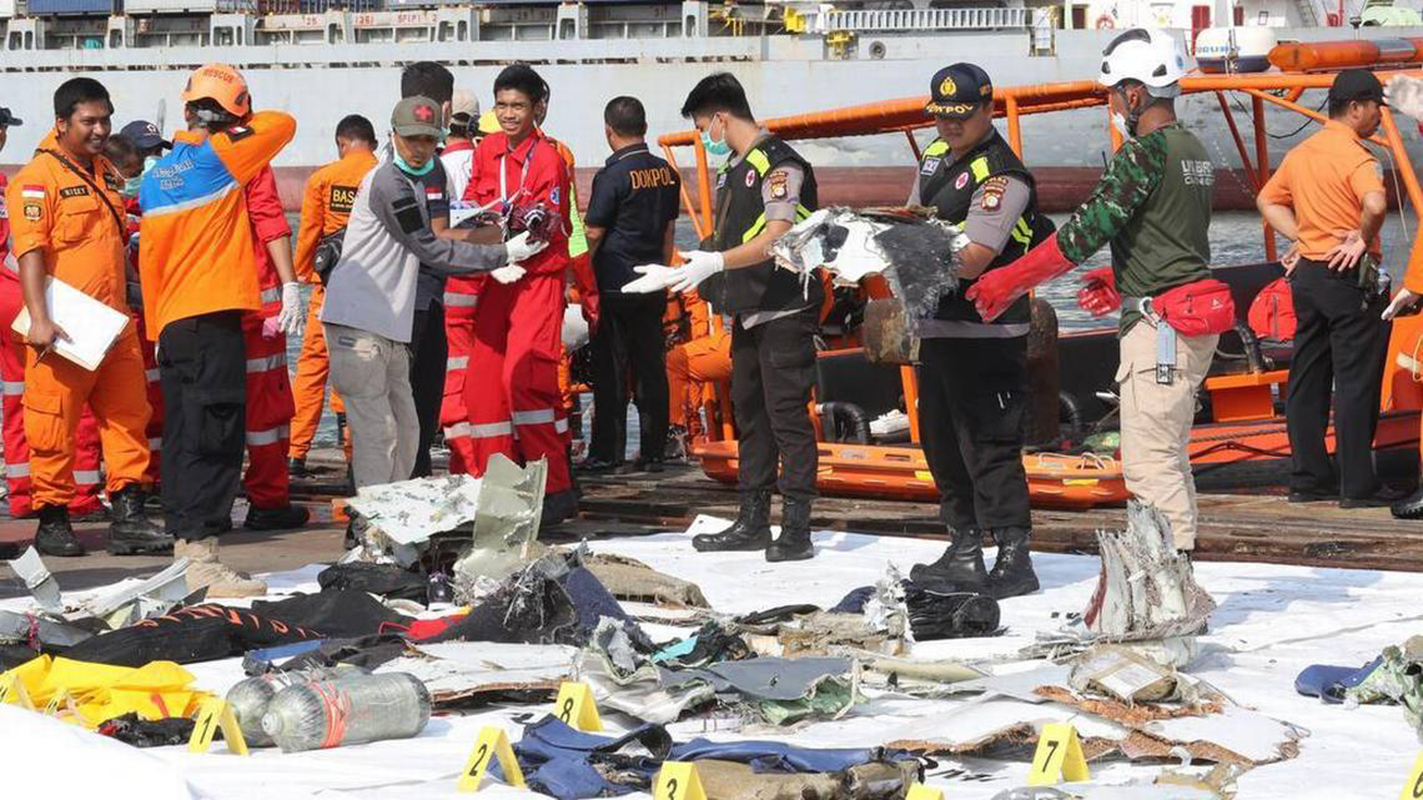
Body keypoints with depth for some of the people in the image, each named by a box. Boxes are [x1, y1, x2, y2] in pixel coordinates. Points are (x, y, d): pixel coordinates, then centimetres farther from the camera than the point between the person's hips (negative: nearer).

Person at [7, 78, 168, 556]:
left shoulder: (107, 173, 16)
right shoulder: (38, 177, -9)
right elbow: (29, 251, -16)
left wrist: (126, 309, 27)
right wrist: (39, 319, -24)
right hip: (63, 332, -8)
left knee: (128, 418, 5)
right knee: (54, 427, -1)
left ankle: (128, 517, 7)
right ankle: (52, 522, 8)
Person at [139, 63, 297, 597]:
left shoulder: (155, 177, 13)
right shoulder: (218, 157, -7)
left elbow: (149, 257, 17)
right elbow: (283, 125, 0)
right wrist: (236, 127, 16)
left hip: (171, 325, 7)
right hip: (213, 318, -7)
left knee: (183, 439, 13)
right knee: (214, 439, -9)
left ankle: (184, 545, 17)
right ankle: (200, 557, -14)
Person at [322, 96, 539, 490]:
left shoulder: (411, 187, 18)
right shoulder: (388, 183, -13)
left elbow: (422, 256, 17)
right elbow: (430, 250, -16)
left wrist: (489, 266, 3)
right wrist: (502, 255, -13)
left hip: (388, 329, 10)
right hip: (358, 325, -10)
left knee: (405, 431, 12)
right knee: (376, 429, -11)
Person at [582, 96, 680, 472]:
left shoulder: (612, 176, -13)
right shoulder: (667, 174, 7)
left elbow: (593, 235, -11)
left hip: (615, 286, -6)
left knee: (610, 369, -1)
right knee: (651, 367, 8)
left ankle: (607, 451, 0)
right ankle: (653, 451, 10)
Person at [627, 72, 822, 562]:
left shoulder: (779, 164, -12)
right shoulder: (733, 169, 18)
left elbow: (777, 237, -23)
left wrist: (716, 263, -32)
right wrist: (673, 274, 23)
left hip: (784, 311, -10)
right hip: (748, 312, 10)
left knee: (787, 416, -9)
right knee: (749, 415, 12)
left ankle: (797, 529, -9)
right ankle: (753, 523, 18)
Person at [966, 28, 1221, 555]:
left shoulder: (1145, 152, -14)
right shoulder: (1194, 151, 14)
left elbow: (1087, 229, -17)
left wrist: (1011, 281, -12)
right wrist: (1121, 285, 18)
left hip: (1160, 324, -10)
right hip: (1193, 315, 10)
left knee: (1147, 462, -9)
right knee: (1169, 460, 15)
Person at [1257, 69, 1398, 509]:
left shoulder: (1301, 153, 10)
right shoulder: (1355, 156, -16)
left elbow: (1268, 200, 21)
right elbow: (1375, 204, -34)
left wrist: (1301, 237, 10)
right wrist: (1363, 238, -16)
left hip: (1307, 274, 8)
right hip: (1349, 276, -8)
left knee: (1307, 380, 12)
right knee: (1356, 382, -3)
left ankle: (1308, 477, 16)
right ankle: (1357, 485, -1)